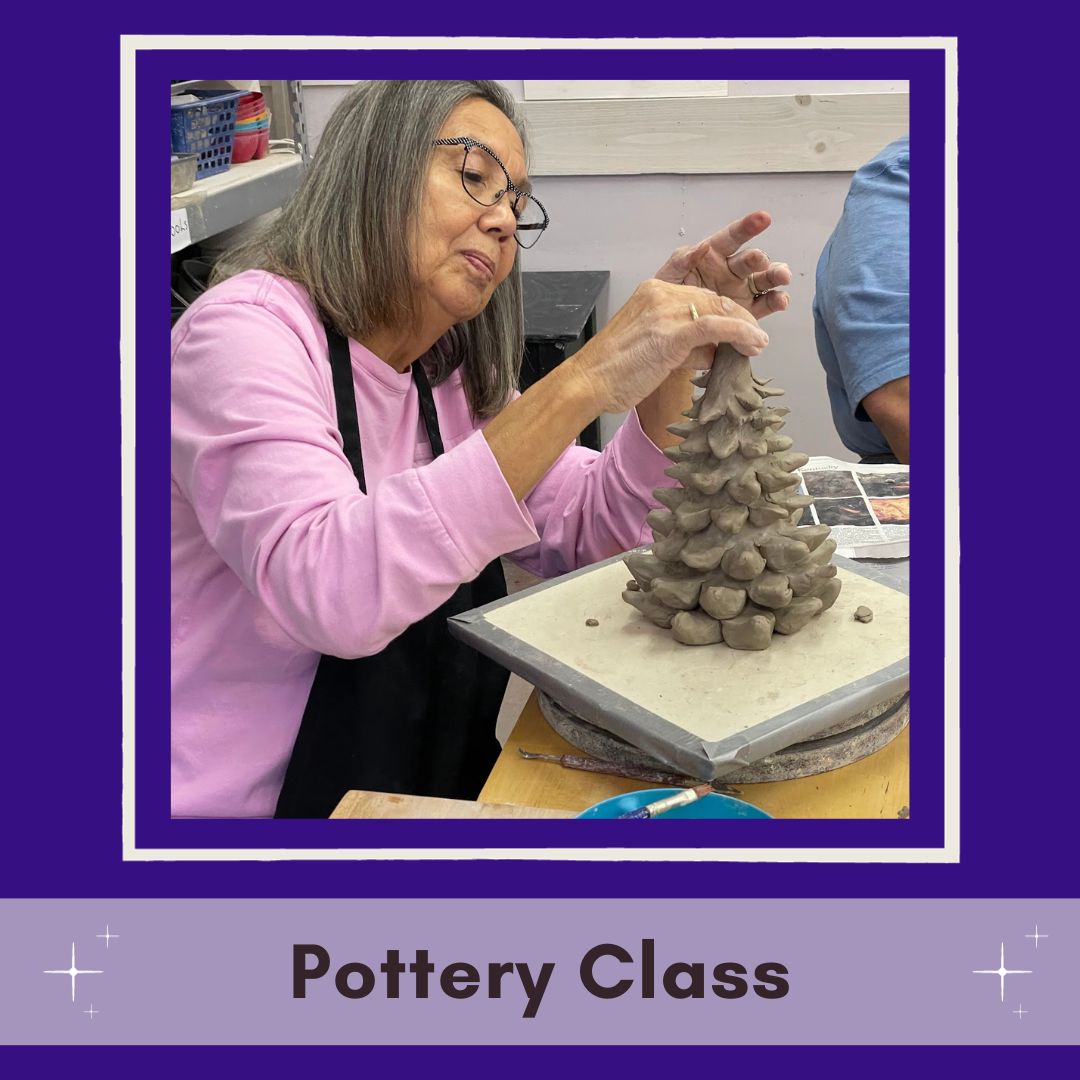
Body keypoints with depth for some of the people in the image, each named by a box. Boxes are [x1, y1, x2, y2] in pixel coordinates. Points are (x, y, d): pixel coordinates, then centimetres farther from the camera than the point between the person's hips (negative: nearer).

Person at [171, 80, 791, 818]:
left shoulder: (446, 379, 9)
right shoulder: (244, 329, -16)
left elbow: (594, 533, 5)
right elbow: (327, 588, -33)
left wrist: (673, 359, -8)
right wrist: (580, 385, -35)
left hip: (439, 786, 7)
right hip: (256, 801, -7)